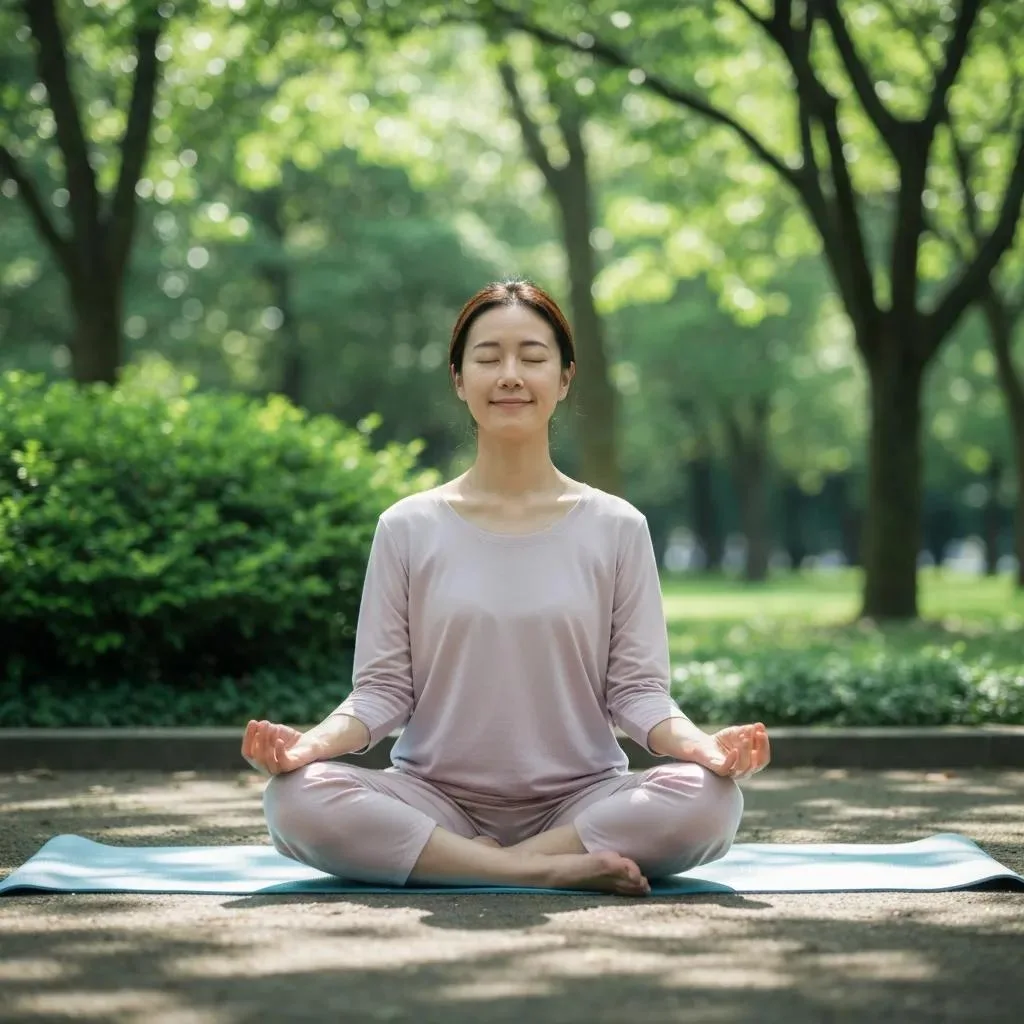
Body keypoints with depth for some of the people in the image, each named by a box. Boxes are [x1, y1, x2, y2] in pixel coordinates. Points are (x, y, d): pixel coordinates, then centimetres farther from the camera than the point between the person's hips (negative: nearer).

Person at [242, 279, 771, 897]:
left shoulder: (617, 528, 5)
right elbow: (382, 689, 3)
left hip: (580, 801, 0)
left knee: (709, 798, -30)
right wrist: (314, 740, -18)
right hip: (435, 802, 0)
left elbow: (637, 689, 2)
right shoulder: (408, 528, 6)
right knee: (297, 796, -30)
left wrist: (700, 744, -19)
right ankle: (547, 870, -24)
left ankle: (474, 863, -19)